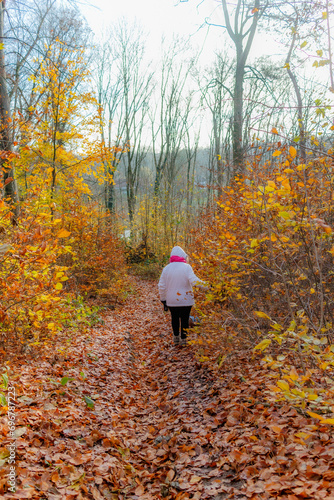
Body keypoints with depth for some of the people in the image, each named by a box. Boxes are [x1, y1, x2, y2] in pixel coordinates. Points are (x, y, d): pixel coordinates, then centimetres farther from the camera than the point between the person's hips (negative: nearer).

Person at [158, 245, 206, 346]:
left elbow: (161, 286, 4)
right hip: (185, 300, -3)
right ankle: (183, 339, 15)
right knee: (184, 319, 10)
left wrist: (163, 300, 13)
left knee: (175, 319, 19)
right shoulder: (186, 267, -12)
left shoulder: (166, 268, 1)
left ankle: (176, 338, 30)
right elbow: (194, 280, -23)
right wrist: (206, 286, -15)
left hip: (171, 300, 3)